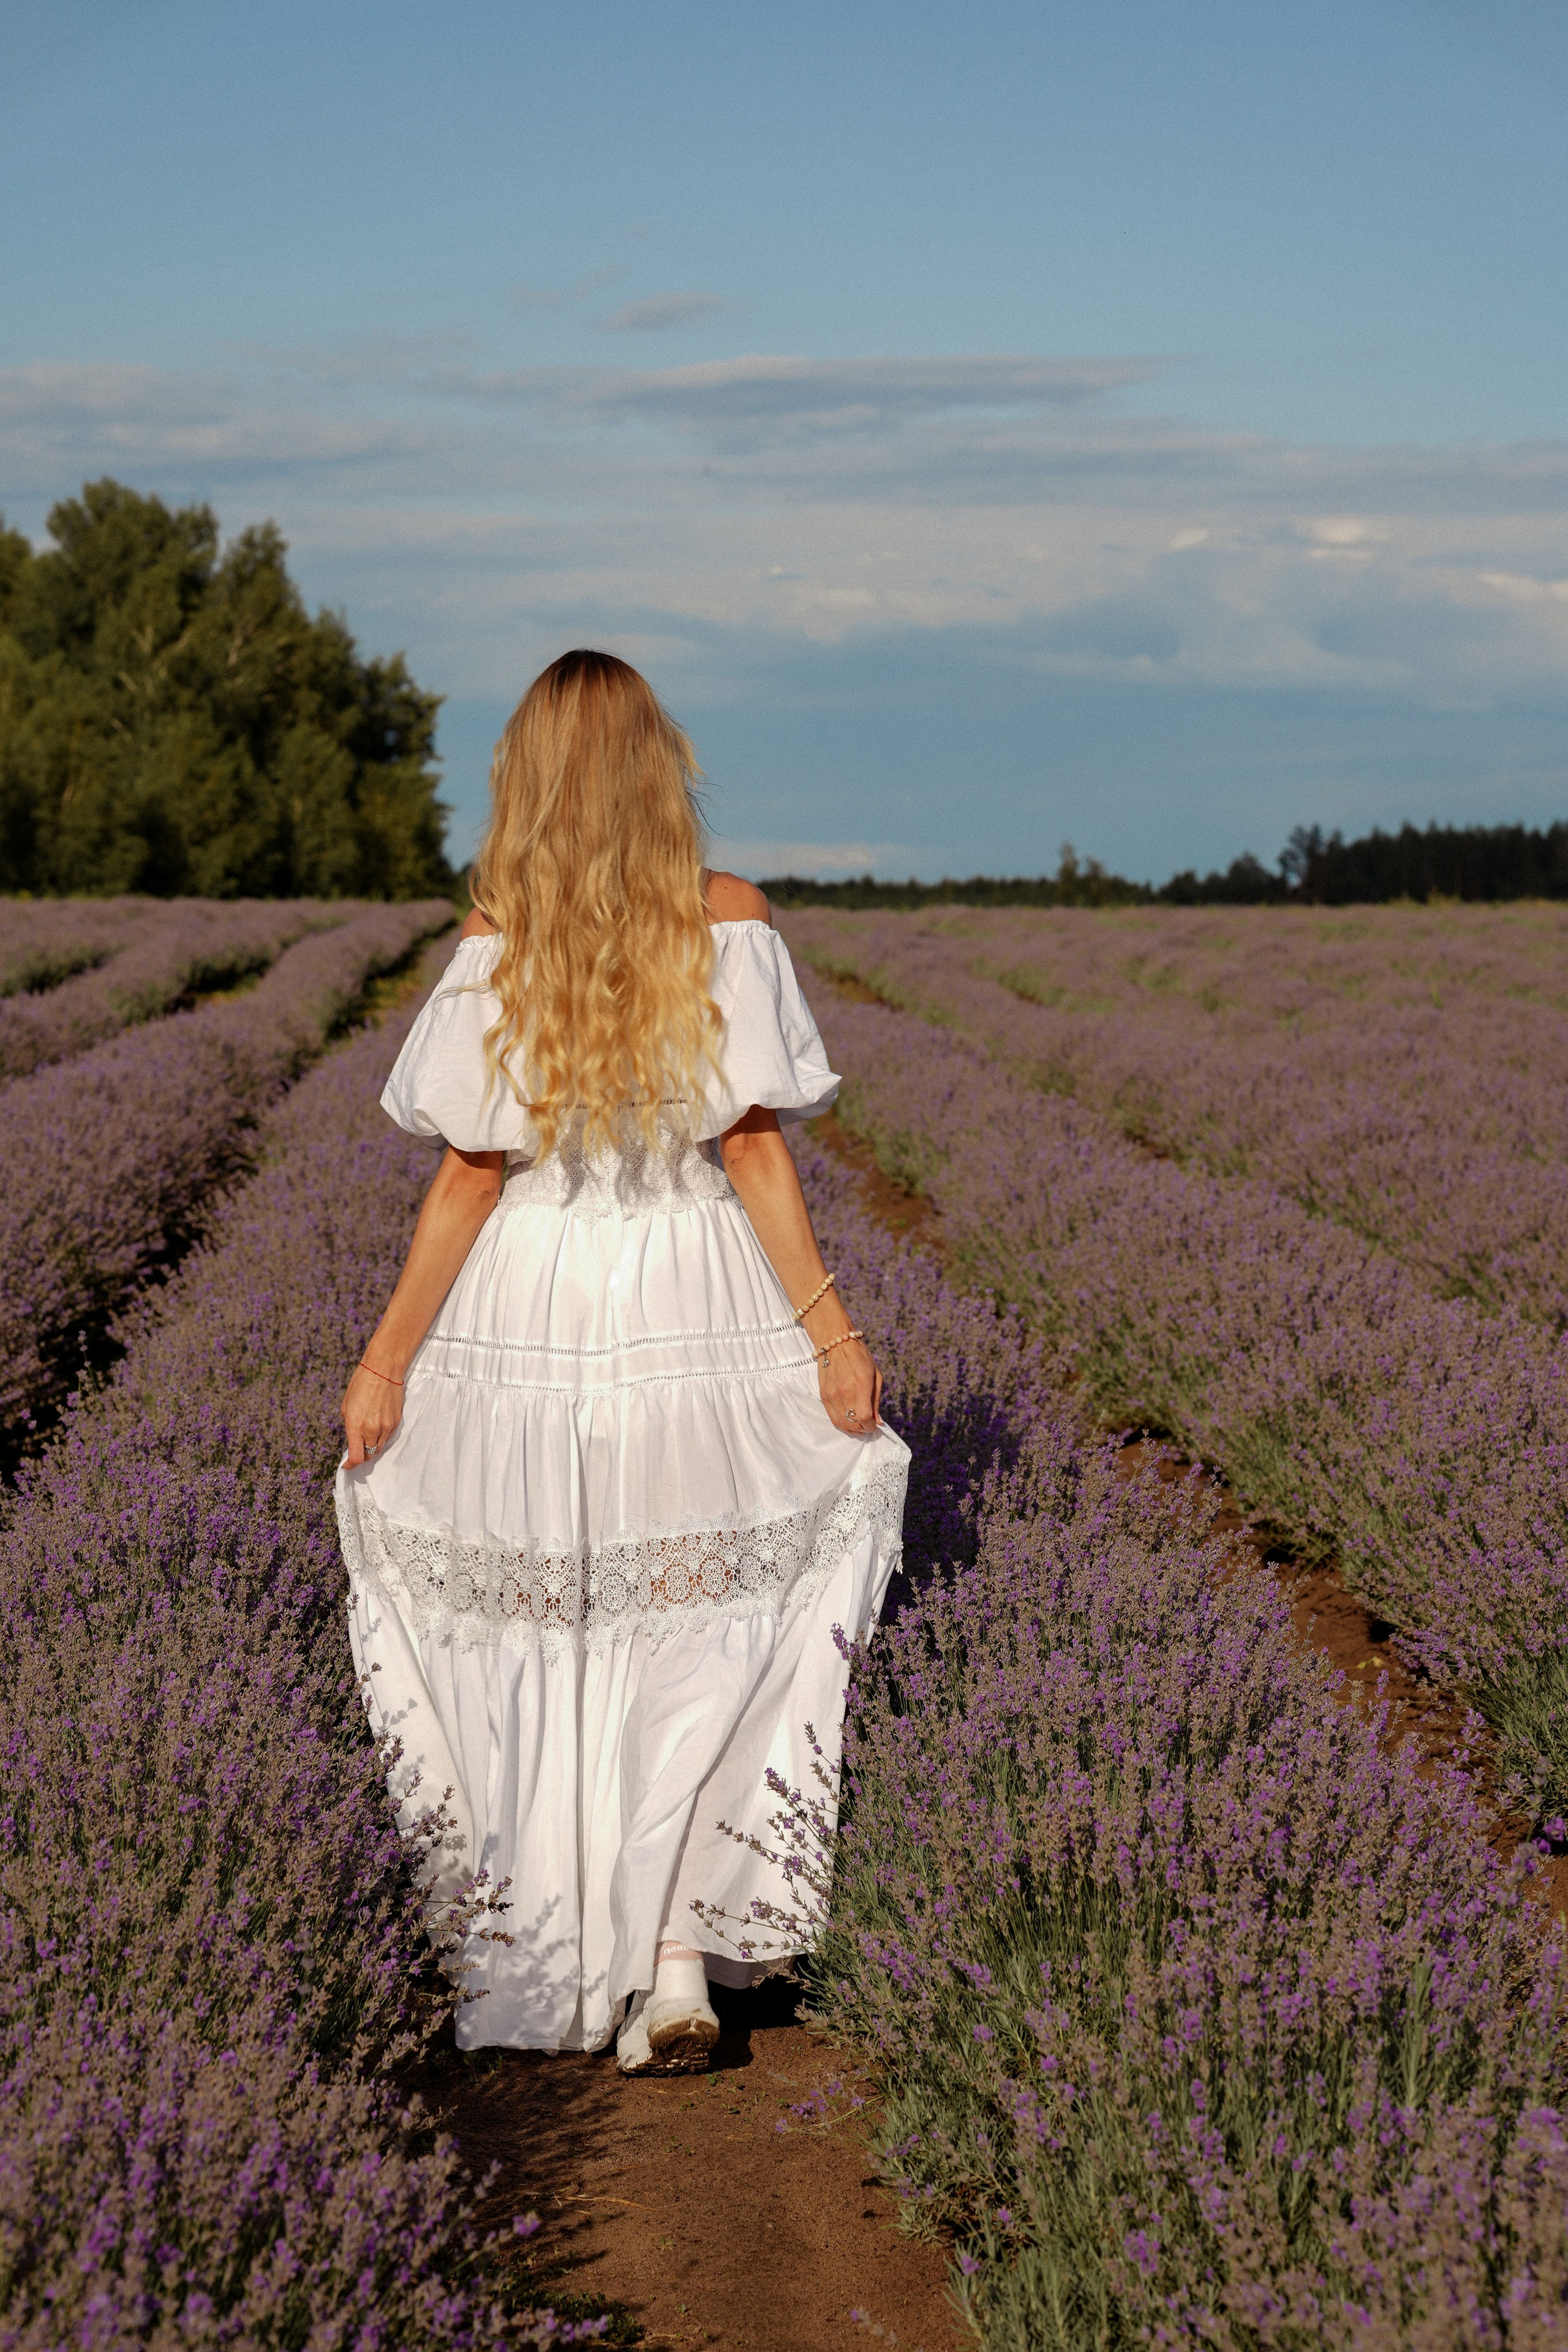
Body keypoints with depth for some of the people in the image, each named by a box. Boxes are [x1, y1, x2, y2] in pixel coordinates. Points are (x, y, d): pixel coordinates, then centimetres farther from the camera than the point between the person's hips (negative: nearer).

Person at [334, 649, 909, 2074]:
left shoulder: (496, 938, -7)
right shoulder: (732, 922, -7)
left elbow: (473, 1173, -7)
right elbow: (755, 1151, -9)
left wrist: (387, 1360, -1)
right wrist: (833, 1331, -2)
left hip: (532, 1314, 0)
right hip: (696, 1314, 0)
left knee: (547, 1647, 14)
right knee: (696, 1641, 13)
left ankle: (565, 1964, 21)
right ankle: (681, 1951, 2)